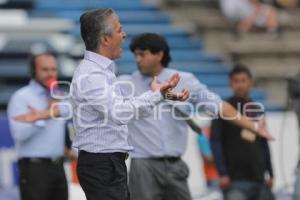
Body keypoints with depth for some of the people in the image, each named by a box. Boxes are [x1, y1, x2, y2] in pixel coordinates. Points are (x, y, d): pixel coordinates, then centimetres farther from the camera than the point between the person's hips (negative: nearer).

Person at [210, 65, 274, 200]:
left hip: (259, 178, 6)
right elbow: (215, 142, -8)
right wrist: (222, 173, -16)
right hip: (235, 180, -6)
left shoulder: (257, 110, 14)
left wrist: (270, 174, 16)